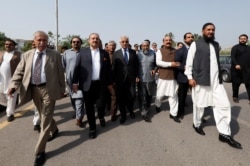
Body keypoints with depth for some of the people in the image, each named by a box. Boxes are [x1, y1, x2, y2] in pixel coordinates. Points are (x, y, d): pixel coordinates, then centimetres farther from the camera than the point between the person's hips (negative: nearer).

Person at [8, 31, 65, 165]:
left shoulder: (55, 55, -2)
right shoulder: (27, 55, 5)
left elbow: (60, 73, -1)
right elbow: (19, 72, 3)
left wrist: (62, 89, 0)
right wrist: (13, 85, -14)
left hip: (48, 89, -4)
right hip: (33, 89, 4)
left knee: (45, 119, 0)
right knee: (44, 115, 21)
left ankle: (40, 151, 10)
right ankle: (54, 130, 51)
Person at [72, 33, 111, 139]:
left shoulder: (104, 53, 8)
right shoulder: (83, 52, 4)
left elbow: (108, 69, 9)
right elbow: (77, 67, 1)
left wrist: (109, 83, 7)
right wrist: (75, 82, -5)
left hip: (101, 84, 1)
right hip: (87, 84, 0)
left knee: (100, 105, 2)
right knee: (89, 107, 6)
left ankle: (101, 117, 38)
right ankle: (92, 128, 23)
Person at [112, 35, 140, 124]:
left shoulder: (133, 52, 7)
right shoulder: (116, 53, 2)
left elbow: (136, 65, 9)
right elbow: (114, 67, -1)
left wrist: (137, 76, 2)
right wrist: (114, 79, -4)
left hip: (131, 78, 1)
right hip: (120, 79, -1)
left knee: (132, 96, 2)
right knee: (121, 98, 5)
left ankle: (130, 110, 32)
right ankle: (123, 115, 23)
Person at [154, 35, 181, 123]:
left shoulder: (175, 51, 7)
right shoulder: (160, 51, -2)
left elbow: (178, 61, 15)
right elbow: (158, 62, -14)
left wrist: (177, 65, -8)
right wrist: (170, 64, -18)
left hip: (173, 76, 2)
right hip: (163, 76, -2)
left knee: (173, 95, 2)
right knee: (160, 94, 9)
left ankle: (173, 113, 11)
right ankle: (158, 105, 39)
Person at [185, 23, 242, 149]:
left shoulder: (216, 44, 15)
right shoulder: (195, 44, -3)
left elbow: (216, 60, 20)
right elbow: (189, 62, -4)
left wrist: (220, 76, 16)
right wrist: (190, 77, -10)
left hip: (216, 80, 5)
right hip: (201, 80, -5)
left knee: (223, 105, 0)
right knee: (199, 104, 9)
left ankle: (224, 134, 8)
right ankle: (197, 124, 33)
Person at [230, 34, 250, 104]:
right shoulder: (235, 47, 1)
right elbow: (233, 57, -11)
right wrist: (236, 64, -27)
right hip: (237, 69, -4)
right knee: (236, 83, 4)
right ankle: (235, 96, 18)